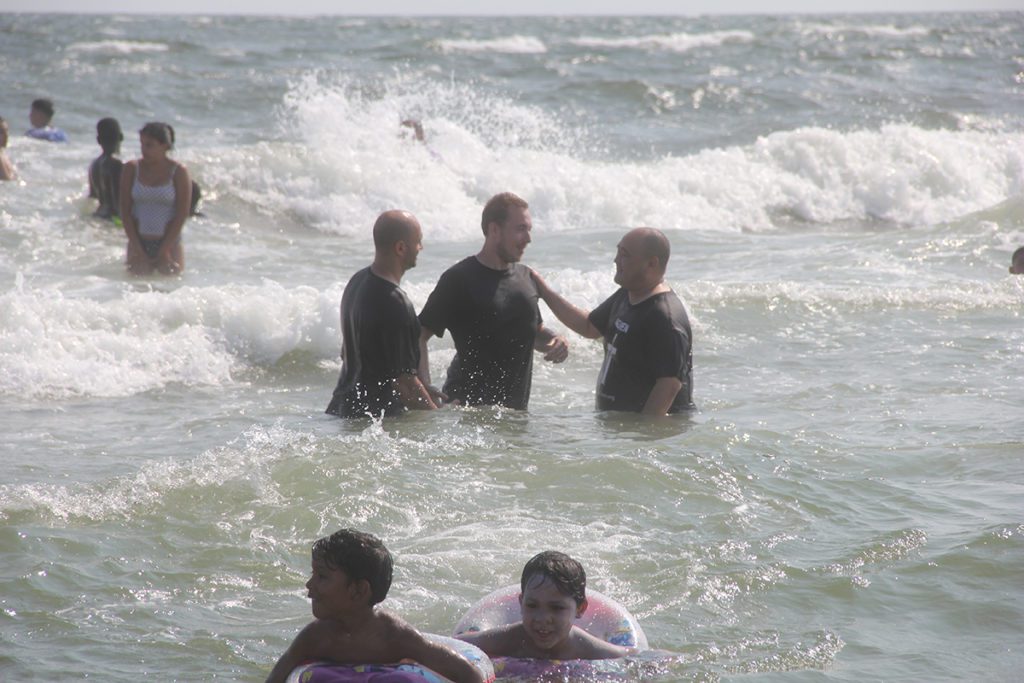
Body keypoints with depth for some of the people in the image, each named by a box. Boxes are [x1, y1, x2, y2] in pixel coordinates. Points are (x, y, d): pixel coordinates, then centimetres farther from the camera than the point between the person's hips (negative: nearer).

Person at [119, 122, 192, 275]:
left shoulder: (179, 172, -4)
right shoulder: (131, 169, 2)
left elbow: (182, 214, -6)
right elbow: (125, 210, 0)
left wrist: (164, 250, -10)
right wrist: (137, 248, -7)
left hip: (169, 243, -1)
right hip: (139, 242, 1)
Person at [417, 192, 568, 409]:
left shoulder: (525, 277, 11)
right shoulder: (459, 279, -10)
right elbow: (418, 336, -12)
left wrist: (554, 341, 2)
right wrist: (425, 388, -27)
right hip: (466, 405, -7)